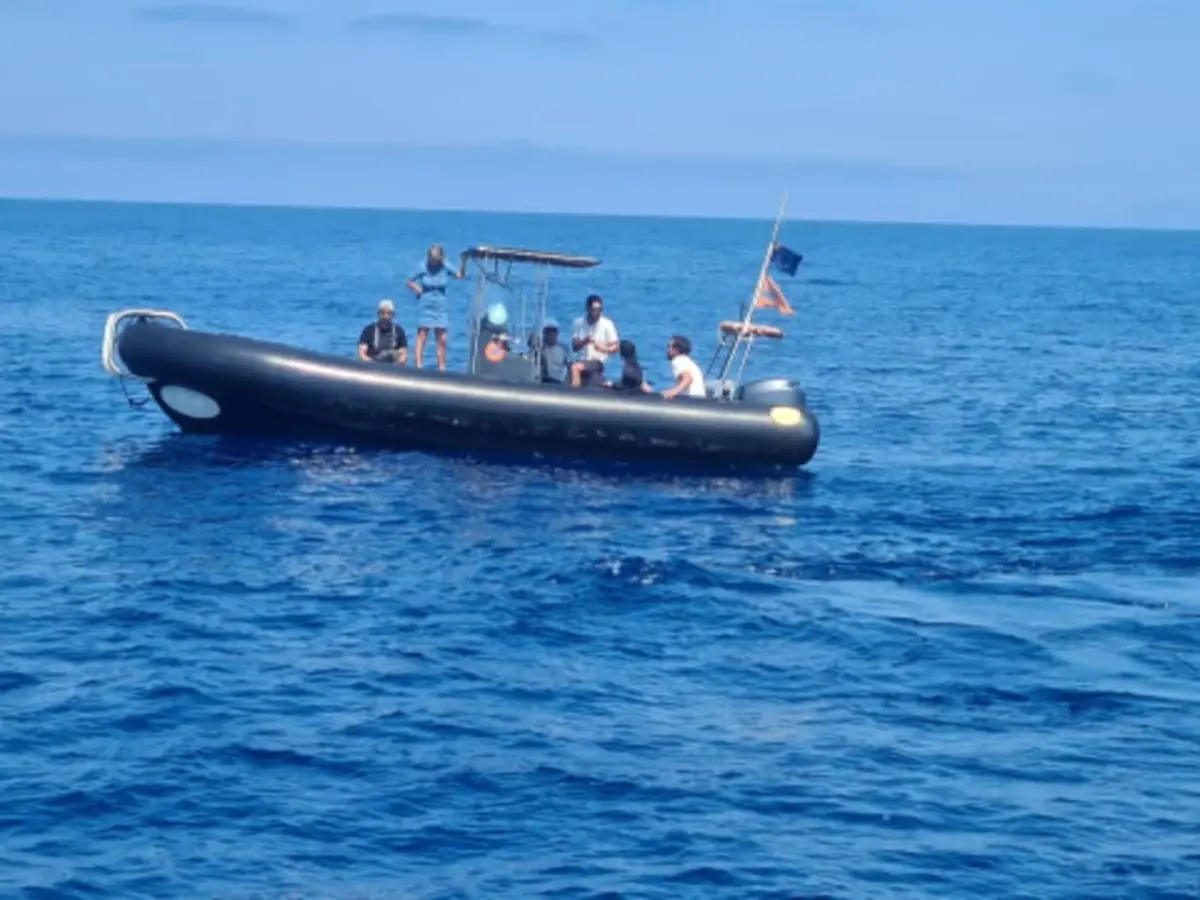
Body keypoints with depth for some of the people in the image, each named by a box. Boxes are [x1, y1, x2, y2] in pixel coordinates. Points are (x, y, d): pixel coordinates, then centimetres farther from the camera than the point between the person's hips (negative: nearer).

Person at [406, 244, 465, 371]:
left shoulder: (445, 268, -5)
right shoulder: (423, 267, -8)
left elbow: (460, 275, 2)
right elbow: (410, 282, 2)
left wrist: (464, 262, -12)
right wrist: (419, 291, -11)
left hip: (440, 308, 2)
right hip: (425, 307, -2)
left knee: (442, 340, 3)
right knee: (422, 337, -3)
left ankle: (442, 367, 10)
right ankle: (419, 366, -5)